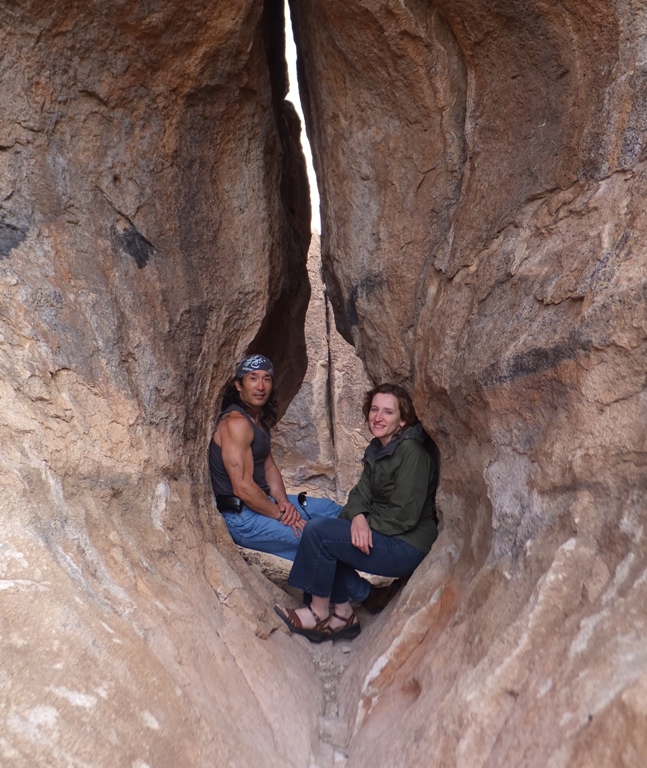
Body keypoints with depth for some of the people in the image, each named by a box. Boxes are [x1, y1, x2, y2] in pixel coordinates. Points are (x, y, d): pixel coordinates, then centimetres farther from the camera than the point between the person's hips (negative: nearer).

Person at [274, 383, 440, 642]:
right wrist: (358, 518, -17)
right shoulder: (377, 448, 10)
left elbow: (405, 515, -20)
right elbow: (361, 493, 4)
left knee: (317, 532, -17)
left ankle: (318, 614, -1)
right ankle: (342, 613, 3)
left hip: (407, 546, -9)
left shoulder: (412, 452, -18)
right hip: (379, 532, 9)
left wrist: (367, 525, -12)